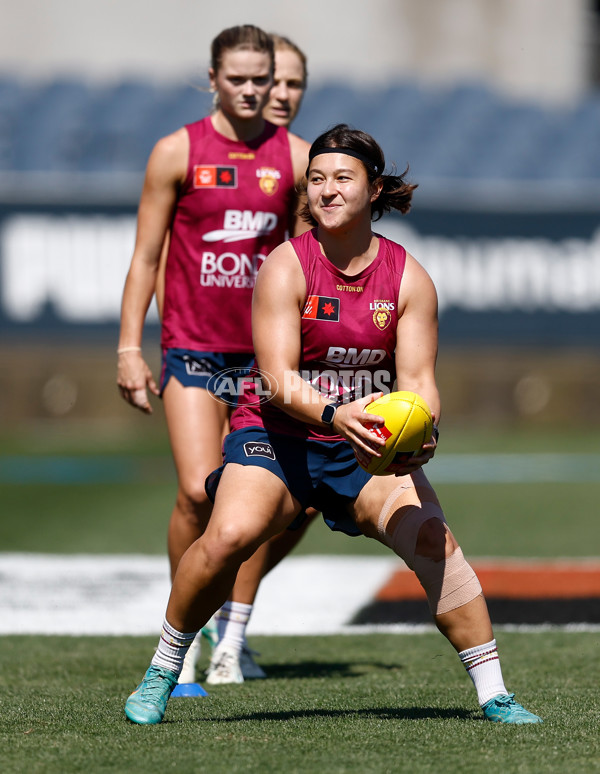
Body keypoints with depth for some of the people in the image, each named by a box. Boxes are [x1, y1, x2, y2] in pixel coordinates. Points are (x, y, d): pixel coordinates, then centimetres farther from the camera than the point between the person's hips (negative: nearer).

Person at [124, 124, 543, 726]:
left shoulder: (408, 277, -1)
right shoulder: (286, 266, -10)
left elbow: (417, 378, -4)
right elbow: (279, 380, -18)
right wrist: (336, 415, -37)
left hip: (370, 448, 2)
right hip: (277, 434, -2)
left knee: (432, 538, -20)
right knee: (229, 536, -28)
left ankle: (493, 694, -11)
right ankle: (161, 673, -7)